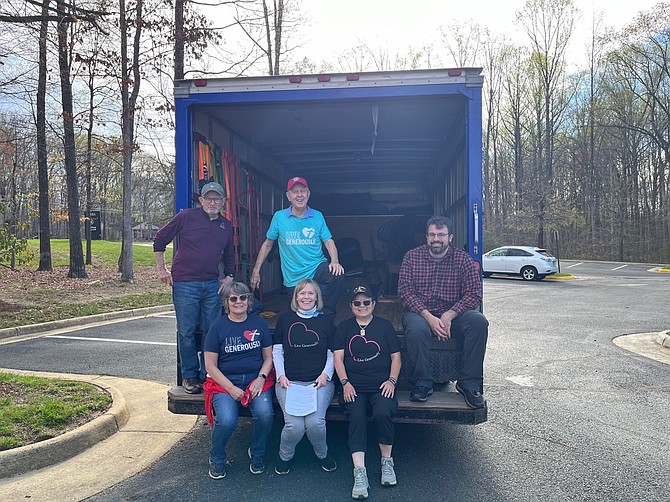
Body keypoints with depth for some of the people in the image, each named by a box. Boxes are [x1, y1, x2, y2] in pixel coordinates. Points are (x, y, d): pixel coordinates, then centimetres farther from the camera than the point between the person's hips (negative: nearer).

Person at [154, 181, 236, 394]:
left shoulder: (226, 225, 11)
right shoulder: (186, 217, -2)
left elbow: (229, 255, 25)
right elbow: (160, 239, 5)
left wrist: (229, 276, 13)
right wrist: (161, 269, 3)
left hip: (212, 285, 4)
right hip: (184, 283, -4)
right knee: (186, 332, 1)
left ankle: (208, 375, 18)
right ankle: (189, 376, 15)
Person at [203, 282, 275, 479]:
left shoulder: (259, 323, 8)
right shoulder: (218, 326, 1)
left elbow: (268, 357, 11)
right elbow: (210, 365, -1)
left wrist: (261, 378, -8)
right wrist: (231, 388, -11)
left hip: (256, 379, 2)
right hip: (225, 381, -1)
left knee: (265, 414, -26)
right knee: (226, 421, -27)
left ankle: (257, 454, 6)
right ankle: (216, 459, 6)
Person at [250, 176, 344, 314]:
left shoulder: (317, 216, 2)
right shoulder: (279, 217, 0)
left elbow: (329, 241, 2)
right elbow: (268, 244, 9)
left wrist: (335, 261, -18)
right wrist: (256, 270, 7)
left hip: (317, 267, 0)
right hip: (294, 279, 0)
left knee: (337, 276, -31)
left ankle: (326, 315, -15)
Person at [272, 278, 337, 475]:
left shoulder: (326, 321, 11)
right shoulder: (285, 319, 11)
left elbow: (332, 354, 12)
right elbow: (277, 351, 12)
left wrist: (326, 374, -3)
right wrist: (281, 375, 0)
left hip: (319, 382, 0)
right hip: (289, 381, 0)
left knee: (315, 422, -24)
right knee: (294, 425, -22)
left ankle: (322, 454, 9)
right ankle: (285, 456, 11)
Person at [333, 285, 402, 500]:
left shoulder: (384, 325, 15)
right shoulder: (344, 327, 16)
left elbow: (396, 357, 12)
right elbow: (338, 357, 8)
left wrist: (391, 380, -3)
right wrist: (345, 383, -6)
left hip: (381, 385, 0)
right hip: (354, 386, 1)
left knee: (382, 414, -30)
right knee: (356, 418, -28)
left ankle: (387, 461, -8)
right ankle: (359, 472, -28)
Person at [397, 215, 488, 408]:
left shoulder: (464, 259, 1)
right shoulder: (412, 257, 1)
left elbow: (474, 295, -6)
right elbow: (405, 291, -7)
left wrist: (449, 316, -21)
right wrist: (429, 317, -20)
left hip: (452, 314, 1)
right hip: (420, 313, -1)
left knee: (479, 321, -27)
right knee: (417, 329, -35)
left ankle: (469, 383, -15)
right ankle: (423, 384, -13)